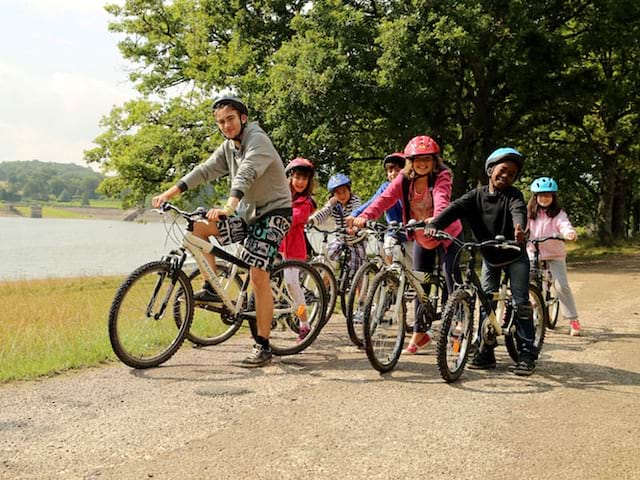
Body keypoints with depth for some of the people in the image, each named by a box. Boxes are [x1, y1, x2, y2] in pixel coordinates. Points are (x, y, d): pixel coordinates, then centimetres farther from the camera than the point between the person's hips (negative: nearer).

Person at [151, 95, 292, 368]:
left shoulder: (257, 140, -16)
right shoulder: (228, 147, 9)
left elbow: (246, 175, -34)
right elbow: (205, 171, 2)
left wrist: (228, 207, -50)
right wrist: (169, 193, -9)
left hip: (274, 212, -8)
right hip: (248, 212, 8)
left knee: (258, 275, -18)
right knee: (197, 227, -6)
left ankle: (263, 346, -10)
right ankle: (212, 289, 3)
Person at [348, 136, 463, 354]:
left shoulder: (441, 177, -21)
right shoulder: (404, 179, -11)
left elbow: (441, 198, -42)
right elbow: (385, 198, -26)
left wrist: (437, 218, -64)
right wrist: (364, 217, -44)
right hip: (421, 238, 4)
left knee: (452, 283, -9)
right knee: (420, 285, 9)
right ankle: (420, 332, 23)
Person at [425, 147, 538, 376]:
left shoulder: (513, 195, -12)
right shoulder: (477, 195, -6)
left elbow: (519, 210, -33)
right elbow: (455, 208, -21)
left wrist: (519, 227, -57)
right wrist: (434, 224, -40)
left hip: (514, 256, -2)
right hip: (489, 257, 3)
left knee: (521, 303, -5)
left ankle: (527, 352, 3)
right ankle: (486, 351, 10)